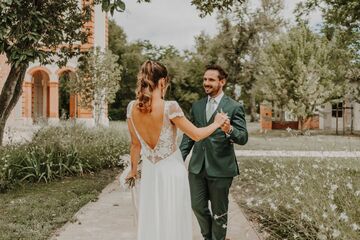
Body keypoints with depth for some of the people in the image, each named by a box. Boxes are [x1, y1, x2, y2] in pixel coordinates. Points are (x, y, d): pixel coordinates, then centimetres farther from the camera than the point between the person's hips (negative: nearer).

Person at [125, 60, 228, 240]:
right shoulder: (169, 107, -21)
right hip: (171, 171, -5)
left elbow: (135, 145, 6)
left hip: (149, 172, 5)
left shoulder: (132, 107, -5)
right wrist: (217, 123, 6)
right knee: (172, 221, 11)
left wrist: (133, 169, 21)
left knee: (150, 222, 17)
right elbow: (196, 135, -11)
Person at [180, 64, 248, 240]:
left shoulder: (234, 107, -6)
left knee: (219, 212, 10)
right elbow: (189, 134, 13)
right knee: (198, 207, 13)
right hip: (197, 166, 4)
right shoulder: (197, 106, 8)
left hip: (220, 168, -4)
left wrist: (229, 130, -34)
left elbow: (243, 138, -13)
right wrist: (180, 158, 5)